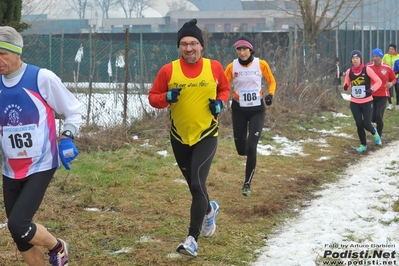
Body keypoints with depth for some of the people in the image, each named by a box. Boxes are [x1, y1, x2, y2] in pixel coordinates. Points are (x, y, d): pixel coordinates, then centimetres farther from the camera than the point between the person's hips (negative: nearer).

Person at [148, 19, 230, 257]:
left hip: (207, 136, -2)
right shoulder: (168, 70, -8)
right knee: (194, 186, 17)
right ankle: (209, 210, 51)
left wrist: (220, 103, -10)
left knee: (197, 185, -17)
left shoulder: (214, 67, -7)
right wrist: (167, 97, -22)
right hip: (179, 137, 3)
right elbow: (153, 97, -1)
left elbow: (225, 89, 11)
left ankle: (193, 239, -13)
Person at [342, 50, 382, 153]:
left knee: (366, 124, -8)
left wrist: (372, 89, -26)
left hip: (367, 102, -3)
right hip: (354, 103, 3)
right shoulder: (349, 71, -1)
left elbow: (378, 81, -9)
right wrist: (346, 87, -15)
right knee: (359, 124, 3)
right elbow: (347, 85, 8)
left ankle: (374, 133, 28)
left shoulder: (367, 69, -12)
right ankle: (363, 145, 21)